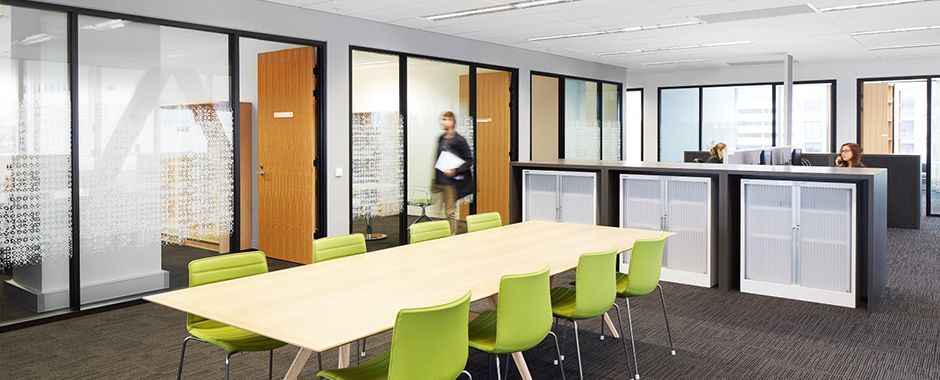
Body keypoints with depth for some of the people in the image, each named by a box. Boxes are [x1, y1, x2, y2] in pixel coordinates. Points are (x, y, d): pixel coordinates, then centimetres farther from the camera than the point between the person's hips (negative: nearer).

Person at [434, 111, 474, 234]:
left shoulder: (459, 140, -10)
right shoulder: (441, 139, 10)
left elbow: (469, 160, -8)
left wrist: (455, 171, -19)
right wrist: (436, 179, 15)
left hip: (452, 181, -6)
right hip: (441, 180, 6)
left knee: (450, 212, -2)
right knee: (447, 210, 12)